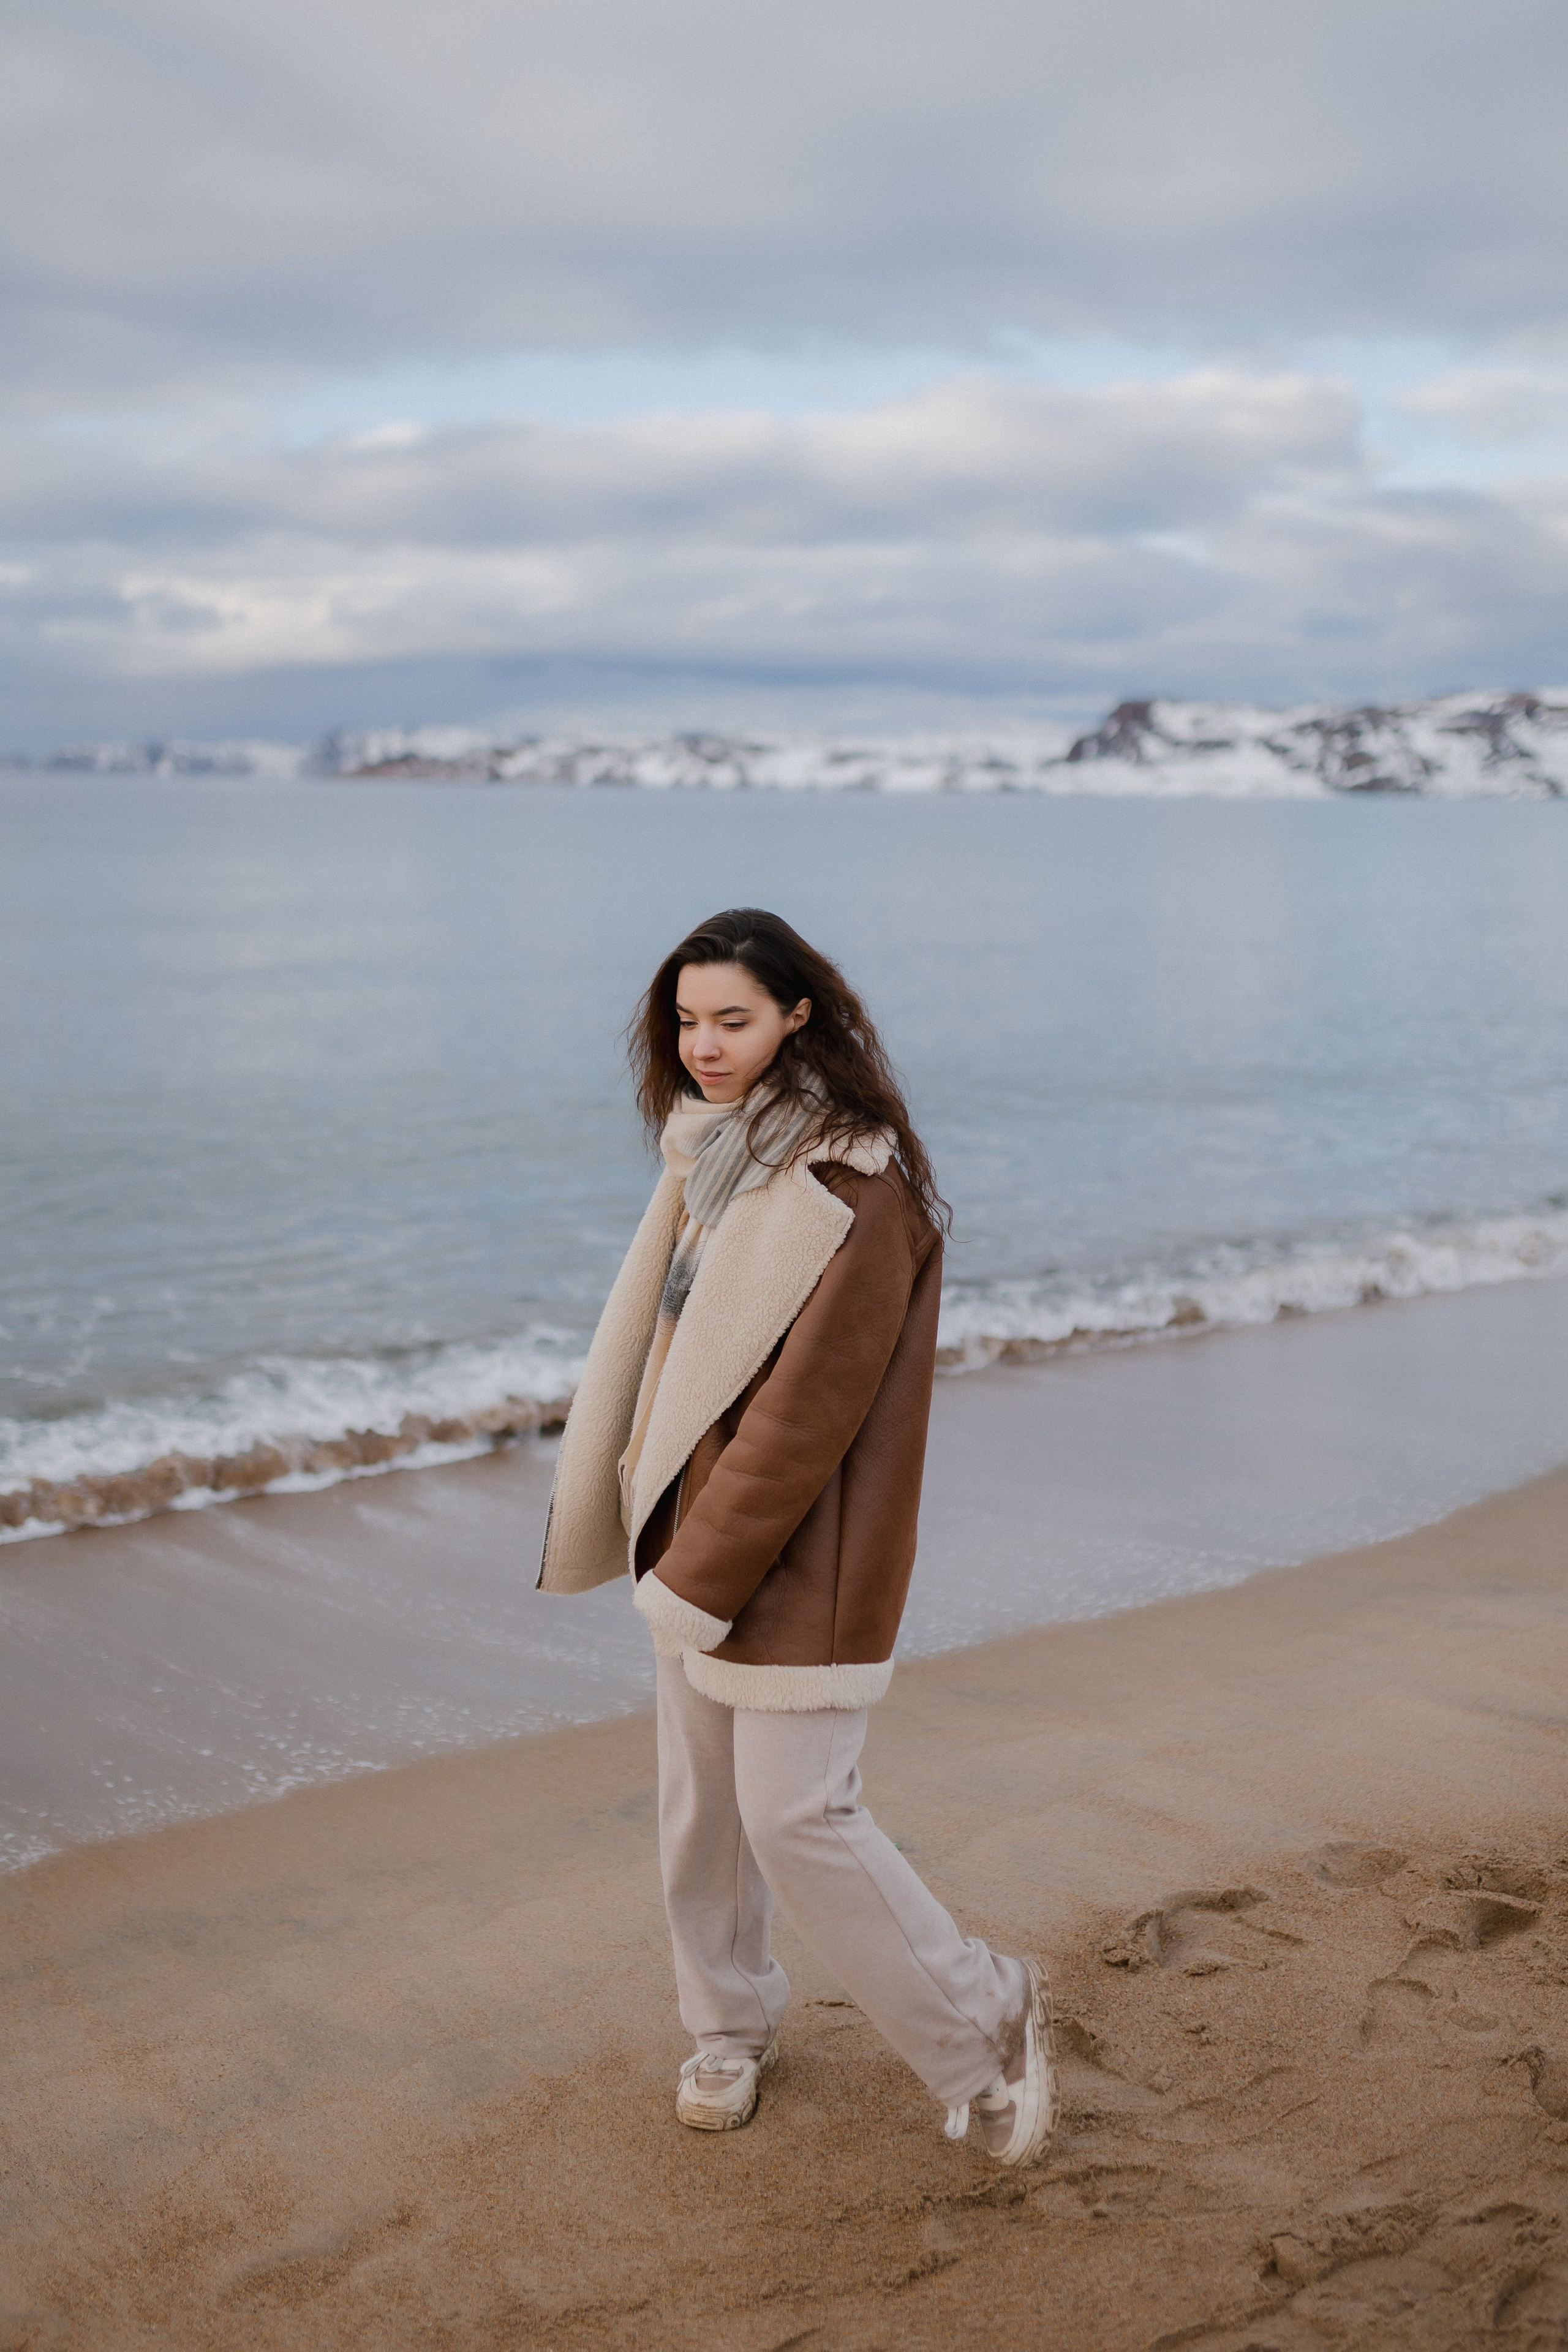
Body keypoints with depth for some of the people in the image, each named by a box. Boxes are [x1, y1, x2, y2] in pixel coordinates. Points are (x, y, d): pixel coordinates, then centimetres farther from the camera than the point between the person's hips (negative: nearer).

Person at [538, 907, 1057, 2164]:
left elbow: (807, 1412, -23)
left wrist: (696, 1581, -19)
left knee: (795, 1815, -6)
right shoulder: (714, 1154, 7)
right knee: (699, 1800, 15)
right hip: (698, 1531, 8)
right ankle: (731, 2025, 36)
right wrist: (664, 1533, 13)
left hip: (802, 1560, -8)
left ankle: (983, 2023, 13)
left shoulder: (857, 1190, -21)